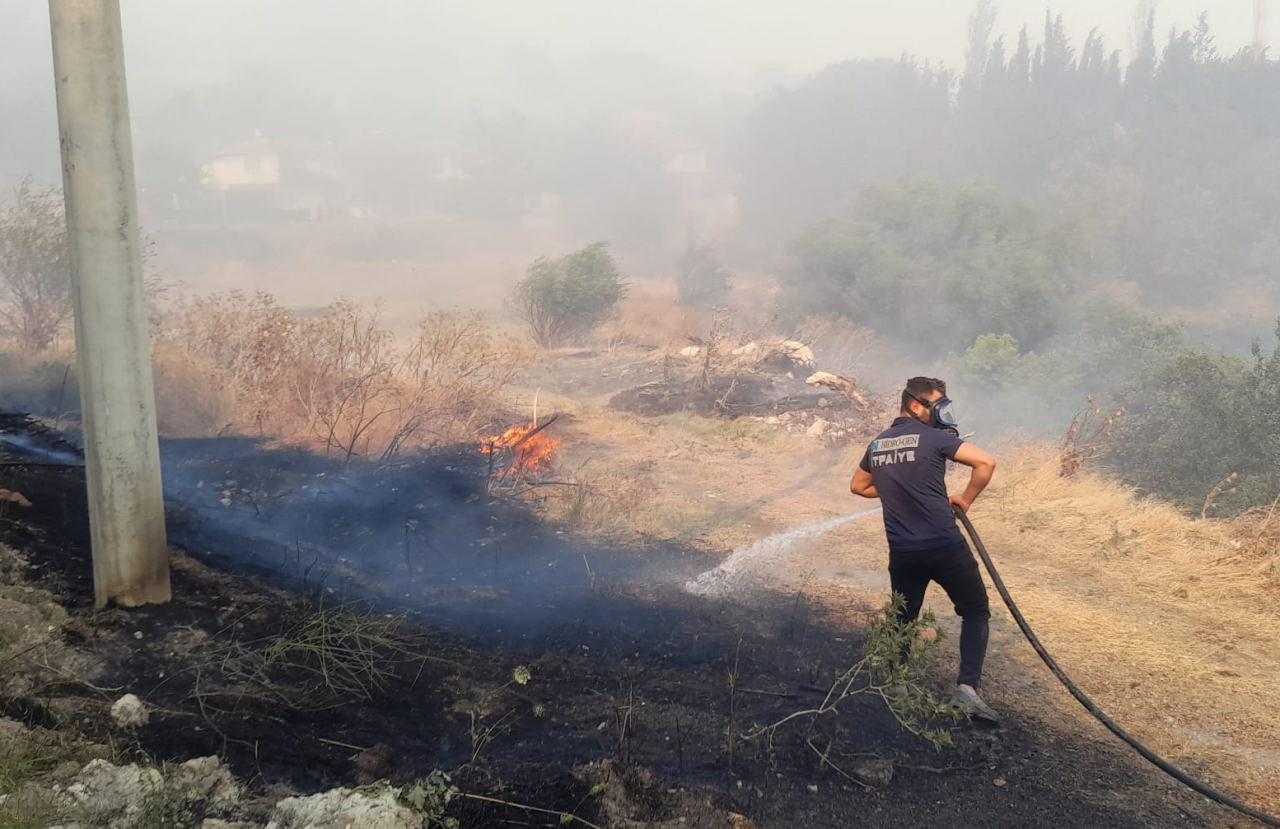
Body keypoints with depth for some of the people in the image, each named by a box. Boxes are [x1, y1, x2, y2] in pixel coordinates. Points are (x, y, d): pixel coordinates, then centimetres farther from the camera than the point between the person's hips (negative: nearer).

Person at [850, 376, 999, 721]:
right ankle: (967, 687, -3)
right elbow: (986, 462, -14)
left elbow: (859, 486, 26)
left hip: (902, 552, 5)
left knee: (902, 620, 21)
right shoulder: (933, 437, -7)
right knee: (975, 612, 10)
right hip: (945, 547, -5)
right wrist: (965, 499, -1)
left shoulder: (877, 444, 11)